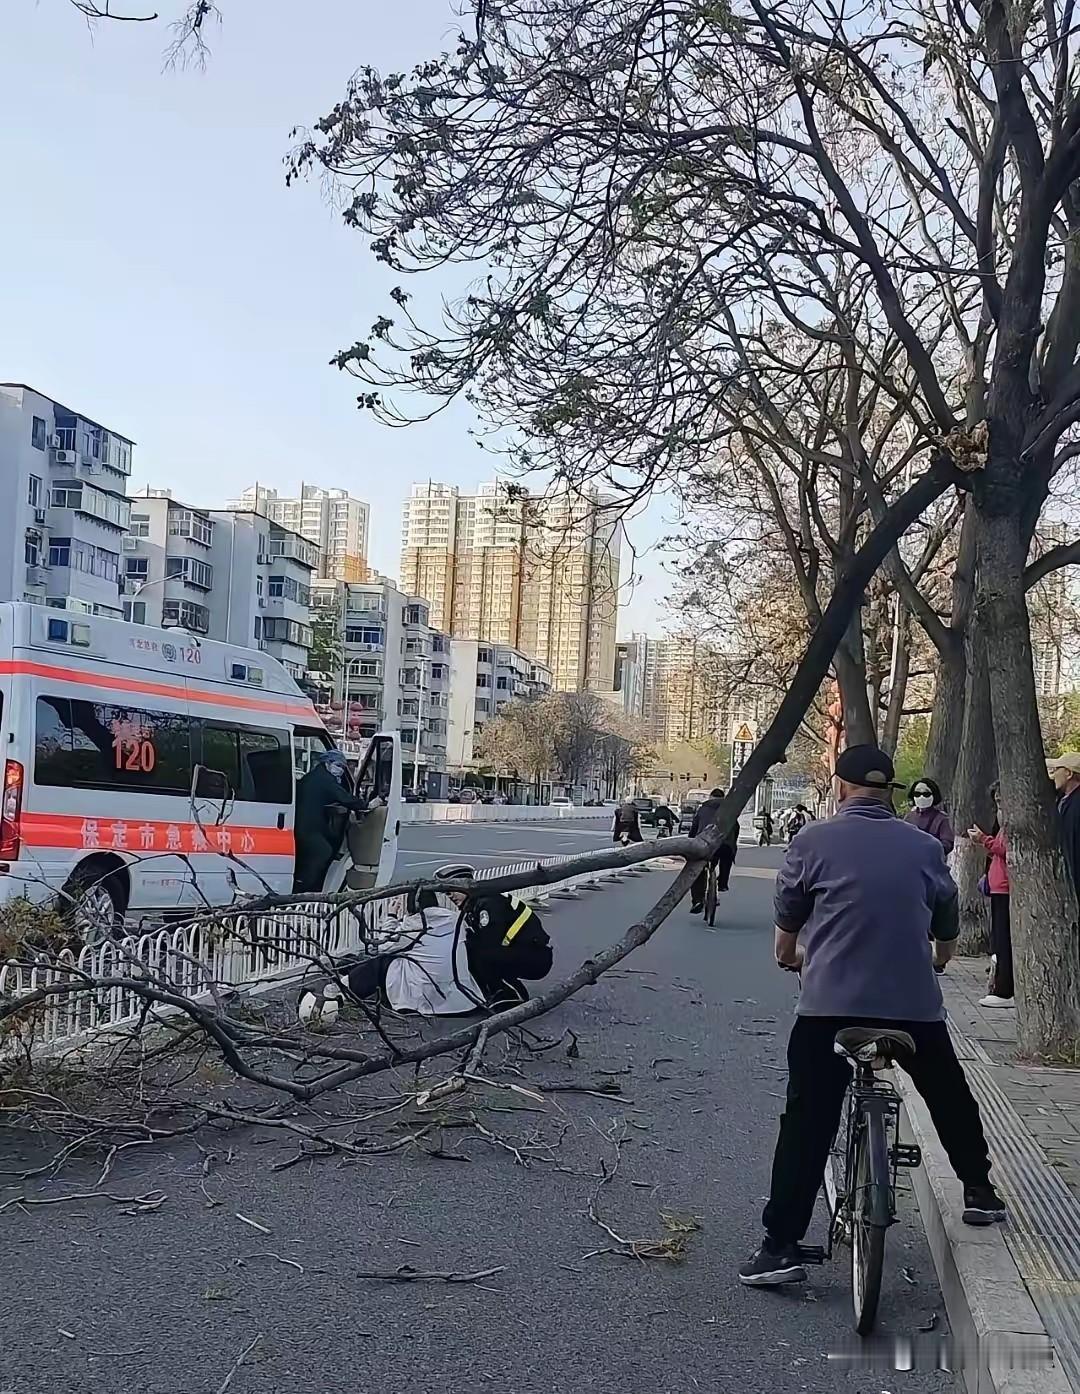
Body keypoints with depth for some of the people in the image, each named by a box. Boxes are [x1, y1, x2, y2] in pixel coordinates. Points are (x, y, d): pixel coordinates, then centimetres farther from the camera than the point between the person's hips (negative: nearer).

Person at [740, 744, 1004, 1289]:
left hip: (829, 1004, -3)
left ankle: (781, 1246, 0)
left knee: (807, 1122, 2)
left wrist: (790, 957, 32)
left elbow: (787, 923, 9)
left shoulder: (813, 841, 0)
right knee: (950, 1098, 28)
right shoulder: (925, 847, 8)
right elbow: (946, 929, 21)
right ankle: (980, 1192, 43)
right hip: (915, 1004, 3)